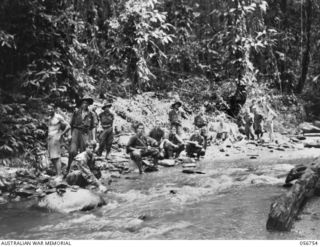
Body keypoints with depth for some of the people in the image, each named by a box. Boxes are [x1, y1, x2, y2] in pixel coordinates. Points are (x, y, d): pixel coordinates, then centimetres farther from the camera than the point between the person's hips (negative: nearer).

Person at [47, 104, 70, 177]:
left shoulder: (58, 117, -8)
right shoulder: (49, 118, 17)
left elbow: (68, 126, -12)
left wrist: (60, 135, -11)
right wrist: (48, 135, 16)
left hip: (56, 138, -9)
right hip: (50, 139, 9)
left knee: (56, 157, -13)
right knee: (51, 158, 7)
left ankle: (59, 176, -14)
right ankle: (58, 173, 14)